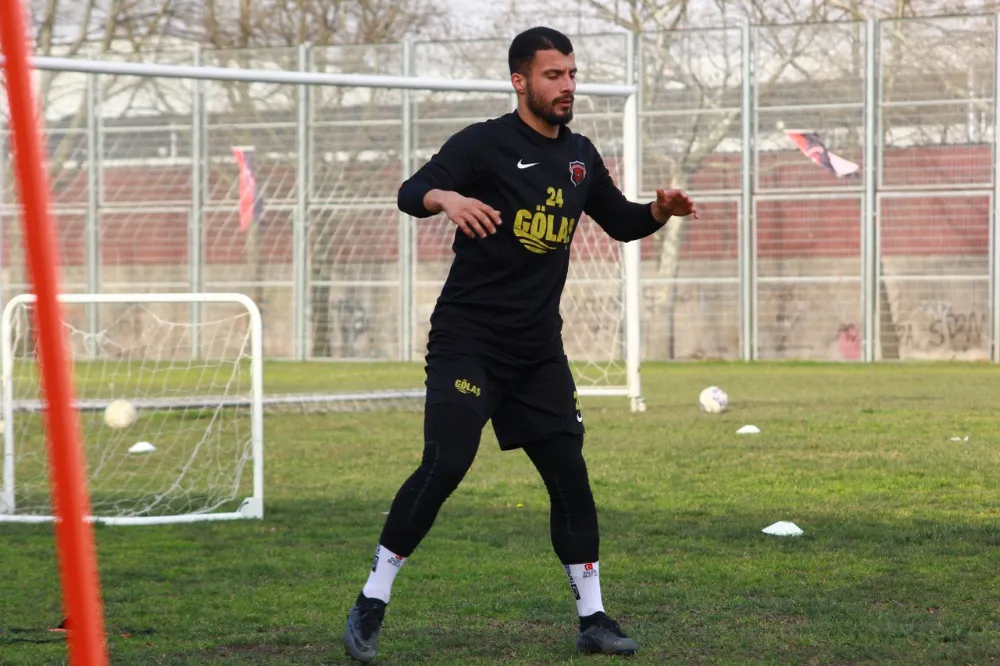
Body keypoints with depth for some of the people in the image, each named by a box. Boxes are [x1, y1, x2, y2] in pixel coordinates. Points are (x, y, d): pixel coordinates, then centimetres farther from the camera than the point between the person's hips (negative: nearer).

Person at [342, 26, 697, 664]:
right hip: (468, 340, -6)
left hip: (539, 349, 6)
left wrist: (660, 210, 1)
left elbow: (621, 222, 23)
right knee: (445, 465, -15)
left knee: (570, 474, 3)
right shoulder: (486, 143, -9)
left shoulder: (580, 155, 11)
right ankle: (372, 603, -4)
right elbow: (411, 193, -22)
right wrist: (448, 197, -45)